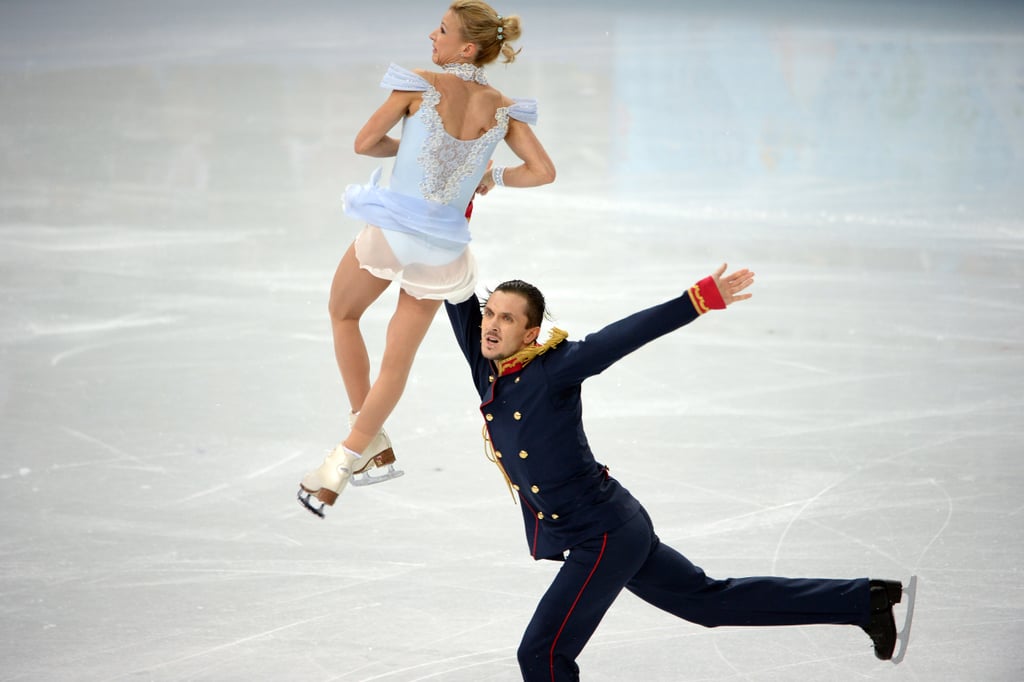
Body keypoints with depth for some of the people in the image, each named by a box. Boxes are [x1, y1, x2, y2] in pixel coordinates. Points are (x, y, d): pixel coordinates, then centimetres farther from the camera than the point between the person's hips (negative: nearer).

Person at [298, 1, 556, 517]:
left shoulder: (420, 86, -11)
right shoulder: (502, 109, -2)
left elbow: (365, 143, -5)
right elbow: (543, 171, -2)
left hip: (392, 229, -3)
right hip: (443, 245, 3)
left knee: (342, 315, 24)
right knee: (398, 359, 15)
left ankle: (371, 442, 21)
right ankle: (345, 461, 19)